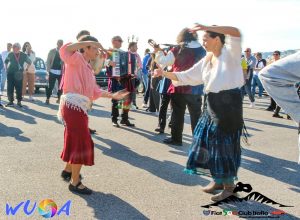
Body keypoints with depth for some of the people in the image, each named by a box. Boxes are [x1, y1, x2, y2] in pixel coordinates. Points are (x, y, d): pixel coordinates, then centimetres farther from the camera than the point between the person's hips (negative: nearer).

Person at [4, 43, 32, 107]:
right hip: (10, 73, 1)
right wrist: (6, 68, 13)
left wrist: (27, 68, 11)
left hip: (19, 74, -1)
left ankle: (19, 102, 11)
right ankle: (11, 101, 9)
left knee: (19, 88, 0)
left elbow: (30, 62, 15)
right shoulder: (10, 54, 2)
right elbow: (6, 61, 20)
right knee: (10, 88, -1)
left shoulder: (23, 55, -1)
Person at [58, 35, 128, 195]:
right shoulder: (77, 59, -4)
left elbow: (94, 90, 18)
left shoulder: (88, 68, 21)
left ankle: (68, 170, 42)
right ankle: (75, 183, 7)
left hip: (78, 108, 9)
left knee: (76, 141, 22)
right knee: (82, 143, -4)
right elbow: (65, 50, -26)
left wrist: (112, 95, 16)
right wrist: (87, 42, -24)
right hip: (73, 107, -9)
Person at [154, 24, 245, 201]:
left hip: (229, 104, -7)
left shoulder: (230, 53, -8)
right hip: (212, 104, 8)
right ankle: (218, 180, 29)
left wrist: (207, 27, -28)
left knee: (224, 145, -1)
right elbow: (187, 77, 12)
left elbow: (236, 33, -27)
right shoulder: (206, 60, 12)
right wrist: (164, 73, 3)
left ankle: (229, 186, 17)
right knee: (209, 142, 11)